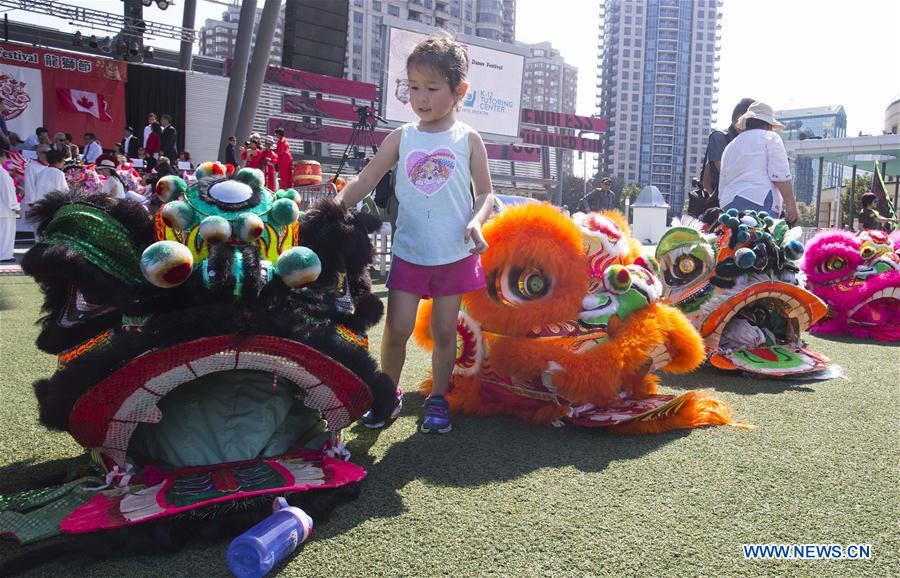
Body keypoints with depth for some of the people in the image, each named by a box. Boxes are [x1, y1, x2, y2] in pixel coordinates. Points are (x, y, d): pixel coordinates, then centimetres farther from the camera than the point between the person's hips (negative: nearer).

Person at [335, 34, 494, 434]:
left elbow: (485, 193, 2)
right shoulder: (401, 138, 3)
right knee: (396, 328, 0)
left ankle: (437, 400, 23)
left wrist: (475, 221, -18)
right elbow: (365, 181, 1)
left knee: (444, 330, 8)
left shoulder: (468, 140, 0)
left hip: (455, 255, -1)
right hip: (409, 252, 1)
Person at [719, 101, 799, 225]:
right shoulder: (770, 137, 8)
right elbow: (780, 176, -5)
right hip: (760, 202, -6)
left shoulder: (729, 147, 26)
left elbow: (722, 188, 23)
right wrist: (791, 204, -5)